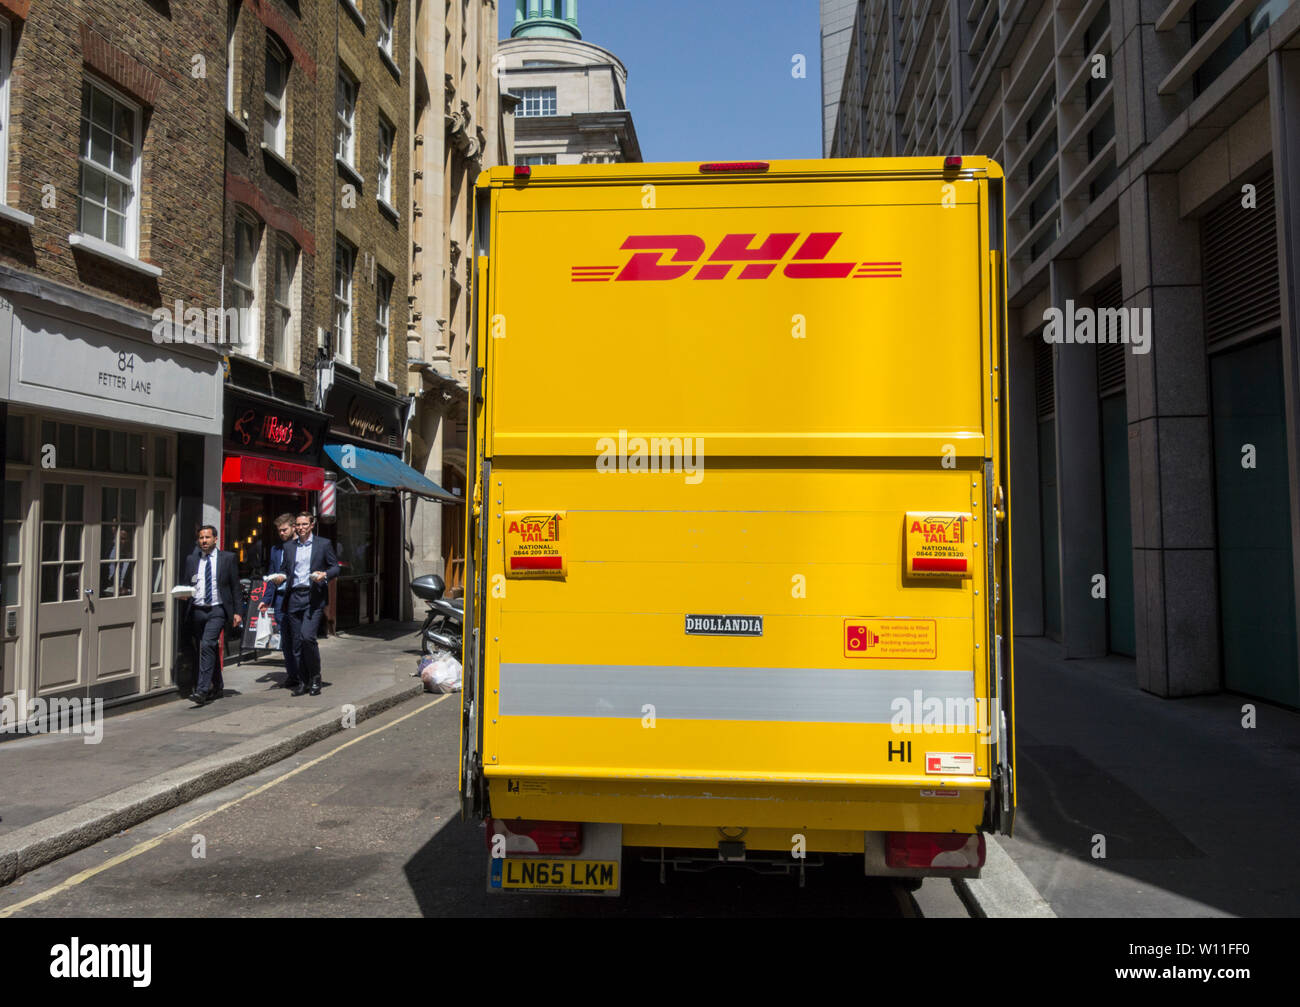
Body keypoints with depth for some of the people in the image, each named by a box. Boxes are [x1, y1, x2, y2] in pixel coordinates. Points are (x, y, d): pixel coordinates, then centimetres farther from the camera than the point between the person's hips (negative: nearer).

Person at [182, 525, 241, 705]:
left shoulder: (227, 558, 4)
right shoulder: (191, 560, 12)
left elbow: (235, 586, 4)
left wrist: (237, 612, 0)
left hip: (217, 610, -4)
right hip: (197, 610, 4)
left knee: (207, 645, -20)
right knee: (202, 649, 11)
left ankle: (202, 690, -22)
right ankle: (217, 687, 27)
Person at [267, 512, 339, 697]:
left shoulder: (323, 544, 5)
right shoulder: (288, 547, 15)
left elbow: (335, 567, 6)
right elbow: (285, 569, 21)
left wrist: (324, 574, -14)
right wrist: (281, 577, -1)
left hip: (314, 597, -4)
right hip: (294, 597, 4)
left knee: (307, 636, -17)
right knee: (296, 642, 5)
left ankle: (315, 678, 0)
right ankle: (303, 682, 15)